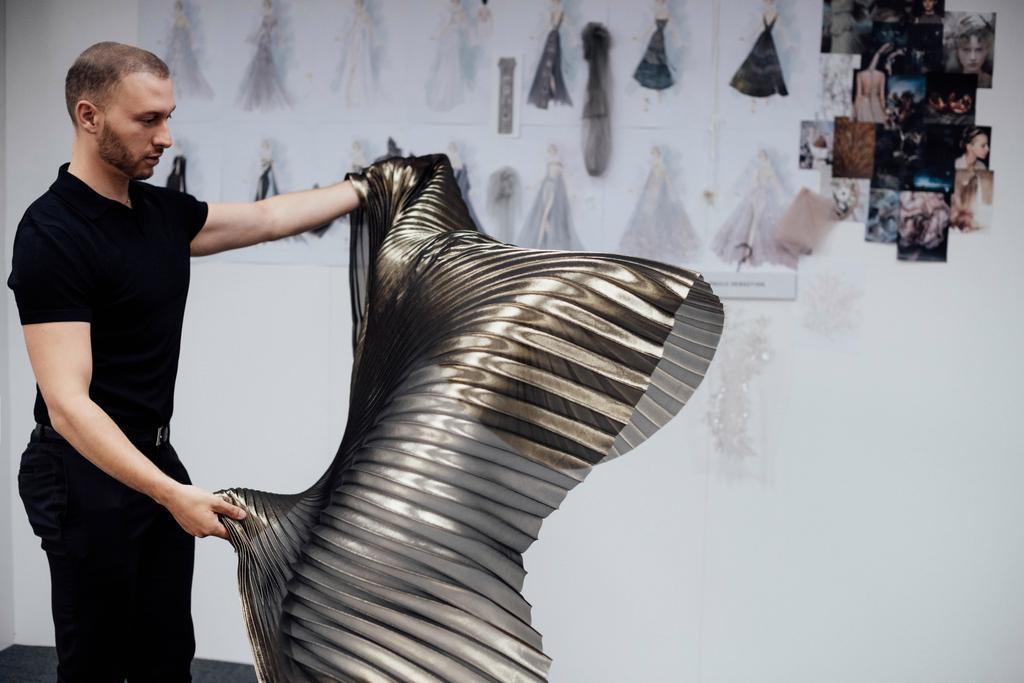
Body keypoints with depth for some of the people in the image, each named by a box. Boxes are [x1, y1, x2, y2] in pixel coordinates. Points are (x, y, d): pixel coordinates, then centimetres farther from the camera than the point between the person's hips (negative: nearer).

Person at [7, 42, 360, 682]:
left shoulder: (163, 211, 4)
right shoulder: (52, 234, -21)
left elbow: (268, 217, 18)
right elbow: (67, 404, -27)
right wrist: (173, 494, -34)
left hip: (156, 459, 8)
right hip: (88, 477, -8)